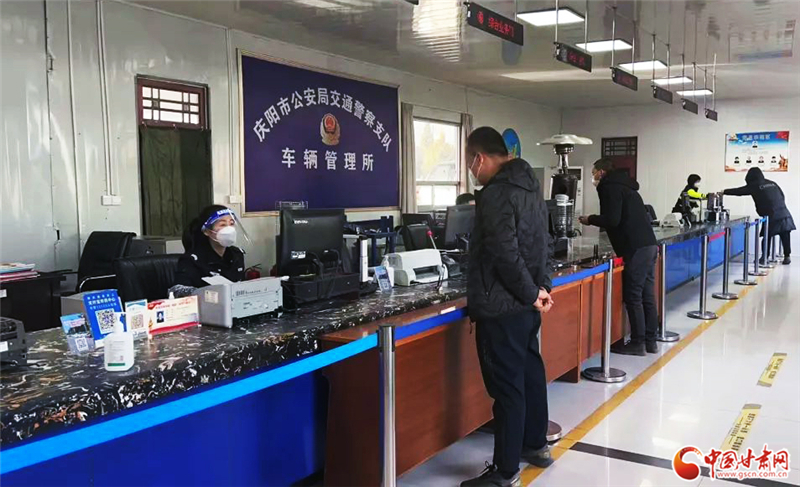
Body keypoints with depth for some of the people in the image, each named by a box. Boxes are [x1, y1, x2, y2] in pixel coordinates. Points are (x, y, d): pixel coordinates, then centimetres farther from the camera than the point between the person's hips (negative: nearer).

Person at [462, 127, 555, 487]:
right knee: (530, 372, 20)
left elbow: (505, 254, -24)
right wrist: (541, 287, 10)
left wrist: (531, 293, -14)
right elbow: (544, 243, 15)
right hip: (526, 302, 10)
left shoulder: (495, 193, -19)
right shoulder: (530, 185, 12)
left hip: (501, 305, -10)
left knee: (506, 385, -2)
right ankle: (536, 445, 36)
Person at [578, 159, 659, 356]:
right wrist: (597, 220, 21)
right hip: (649, 244, 9)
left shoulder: (609, 187, -5)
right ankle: (650, 341, 17)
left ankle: (637, 343, 0)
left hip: (636, 248, -9)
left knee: (633, 297, -4)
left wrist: (590, 220, 0)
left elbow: (612, 220, -15)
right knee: (647, 295, 11)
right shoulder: (624, 186, 23)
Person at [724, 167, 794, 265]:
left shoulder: (754, 186, 1)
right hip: (784, 214, 5)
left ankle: (765, 257, 9)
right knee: (785, 236, 8)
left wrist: (724, 192, 13)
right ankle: (787, 256, 10)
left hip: (771, 216, -5)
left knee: (767, 237, 5)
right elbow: (782, 196, 18)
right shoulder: (772, 183, 16)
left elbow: (738, 191, 5)